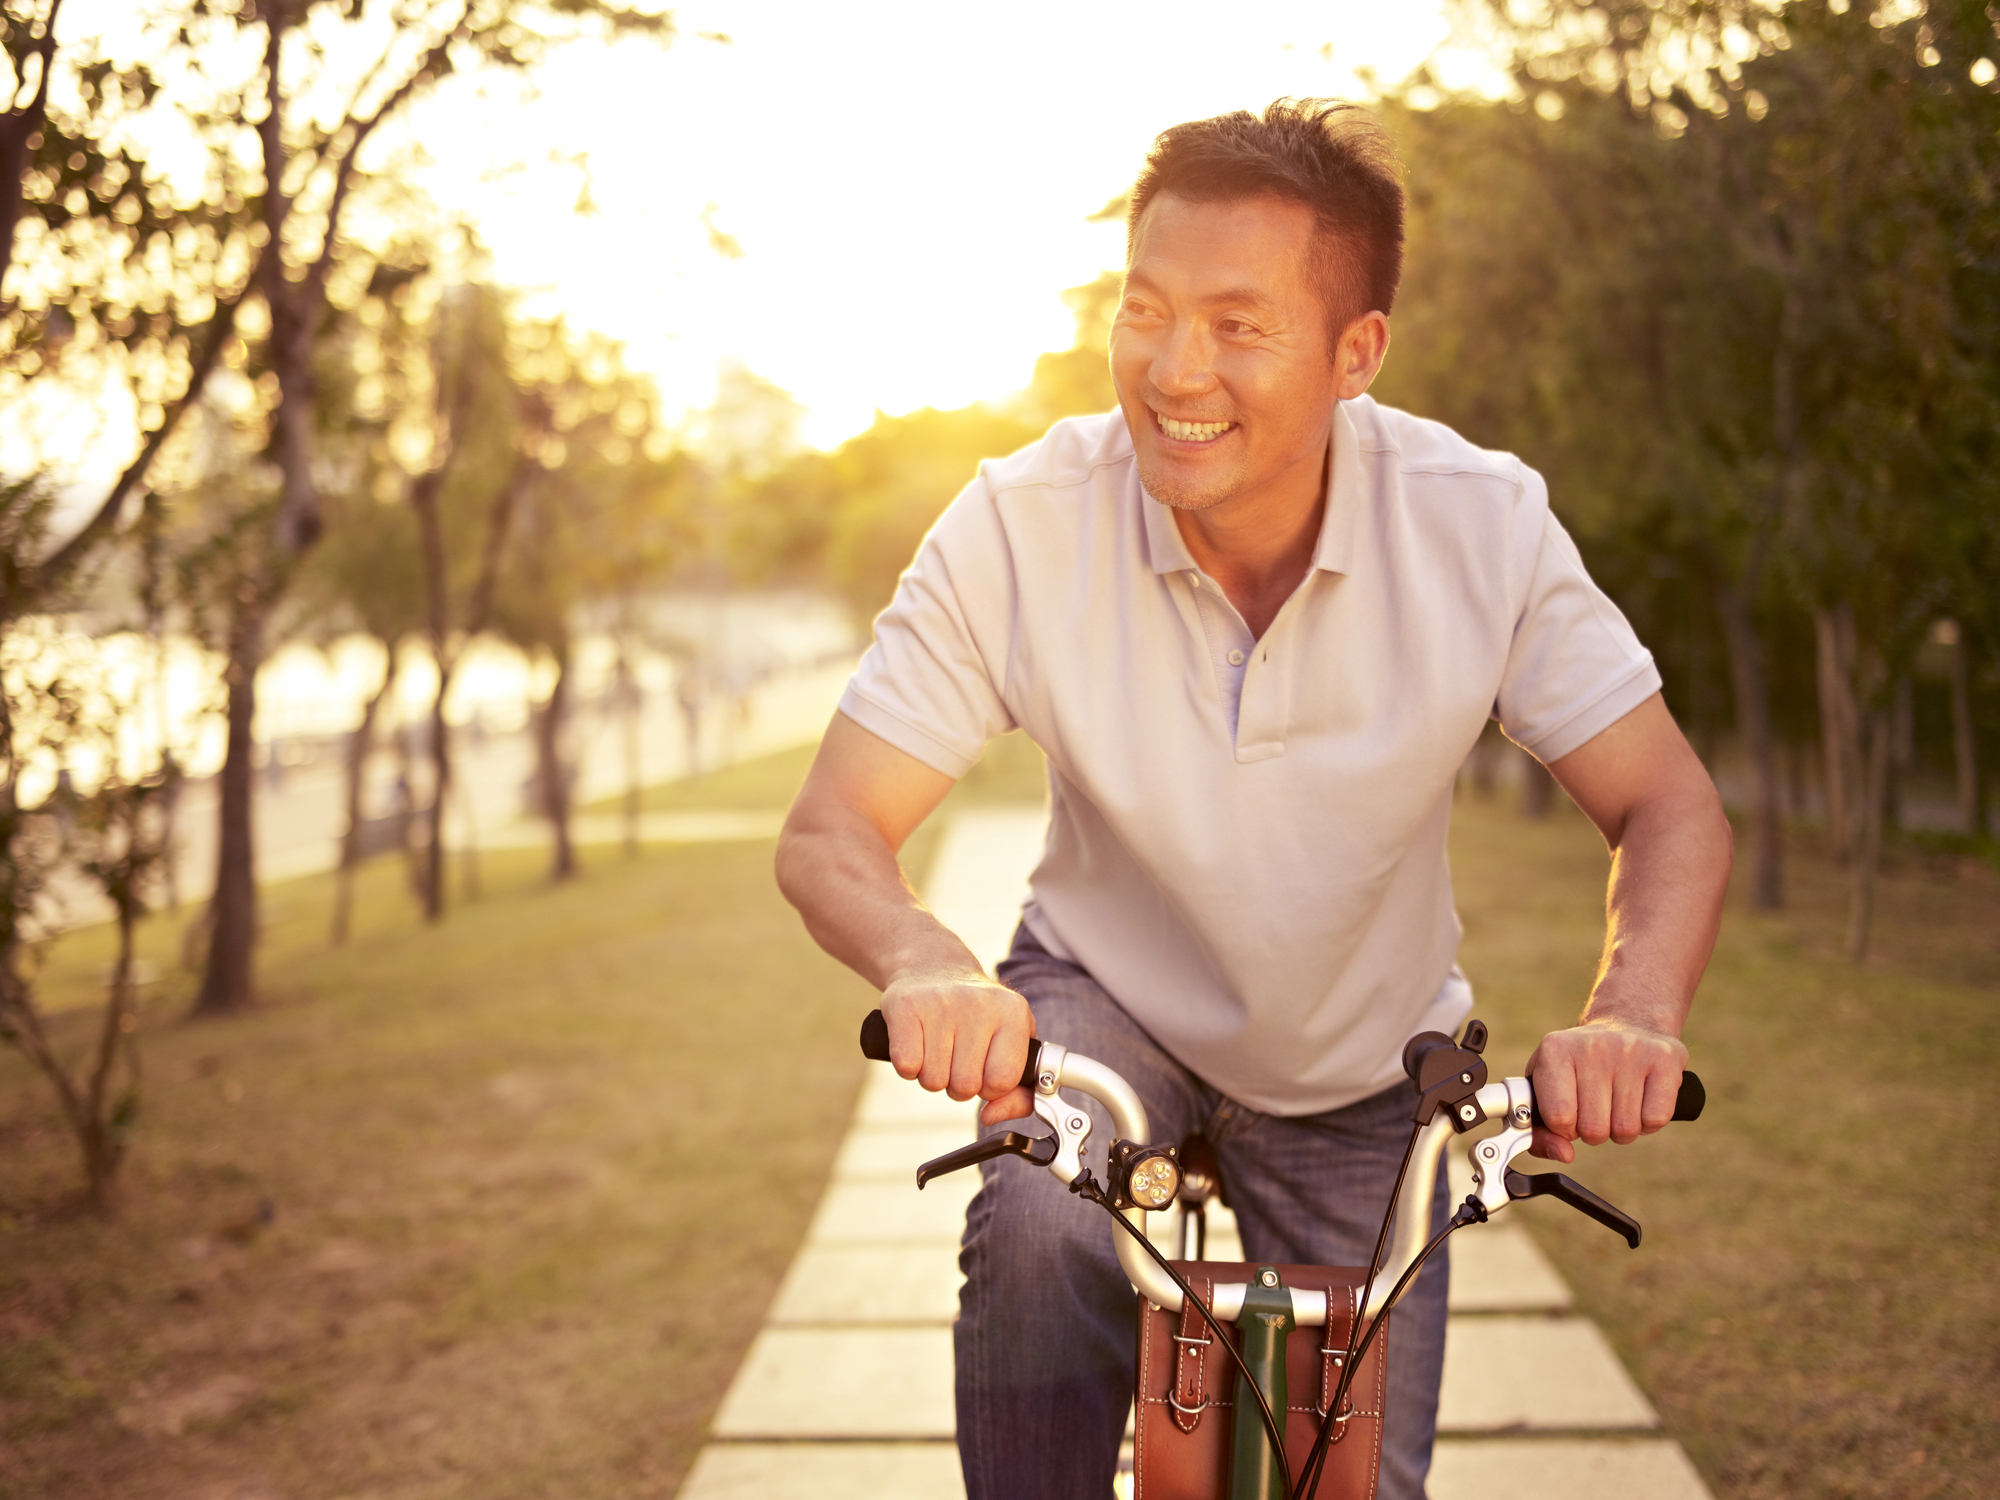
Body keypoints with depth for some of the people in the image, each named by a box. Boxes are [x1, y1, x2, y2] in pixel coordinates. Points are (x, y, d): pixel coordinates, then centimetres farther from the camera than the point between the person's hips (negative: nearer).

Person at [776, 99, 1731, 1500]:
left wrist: (1634, 1014, -39)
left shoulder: (1482, 521, -22)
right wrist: (927, 961, -44)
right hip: (1108, 1002, -1)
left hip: (1365, 1068, 2)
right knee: (1039, 1227, -33)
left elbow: (1673, 811, -17)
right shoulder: (1023, 525, -24)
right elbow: (829, 834, -21)